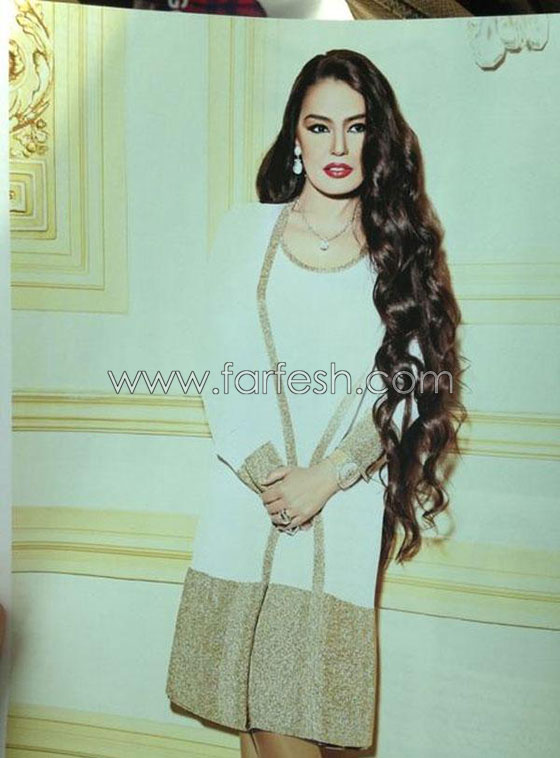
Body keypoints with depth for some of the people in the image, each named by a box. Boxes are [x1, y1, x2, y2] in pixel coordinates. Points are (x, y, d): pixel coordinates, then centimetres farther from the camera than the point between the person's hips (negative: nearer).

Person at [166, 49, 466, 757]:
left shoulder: (404, 247, 5)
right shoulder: (245, 228, 7)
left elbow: (406, 389, 0)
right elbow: (221, 367, 2)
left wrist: (324, 477, -10)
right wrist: (263, 469, -9)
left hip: (346, 501, 0)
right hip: (245, 488, 1)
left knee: (305, 693, 3)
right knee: (248, 691, 7)